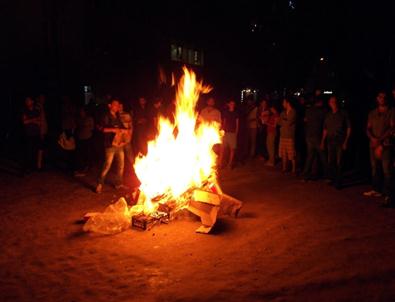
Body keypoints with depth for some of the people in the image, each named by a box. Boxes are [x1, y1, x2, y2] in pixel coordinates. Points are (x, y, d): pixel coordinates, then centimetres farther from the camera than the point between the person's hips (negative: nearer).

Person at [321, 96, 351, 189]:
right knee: (330, 162, 6)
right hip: (330, 141, 4)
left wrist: (346, 141, -7)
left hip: (340, 141, -4)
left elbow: (349, 128, -1)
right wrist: (322, 141, 12)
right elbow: (325, 129, 17)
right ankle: (332, 179, 19)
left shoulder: (343, 114, 0)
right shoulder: (328, 115, 12)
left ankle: (338, 182, 4)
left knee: (339, 163, -5)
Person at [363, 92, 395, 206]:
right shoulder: (372, 113, 16)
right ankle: (376, 190, 20)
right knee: (375, 168, 8)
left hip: (386, 145, -4)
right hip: (373, 145, 5)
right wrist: (373, 138, -7)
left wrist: (380, 140, -12)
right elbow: (368, 129, 12)